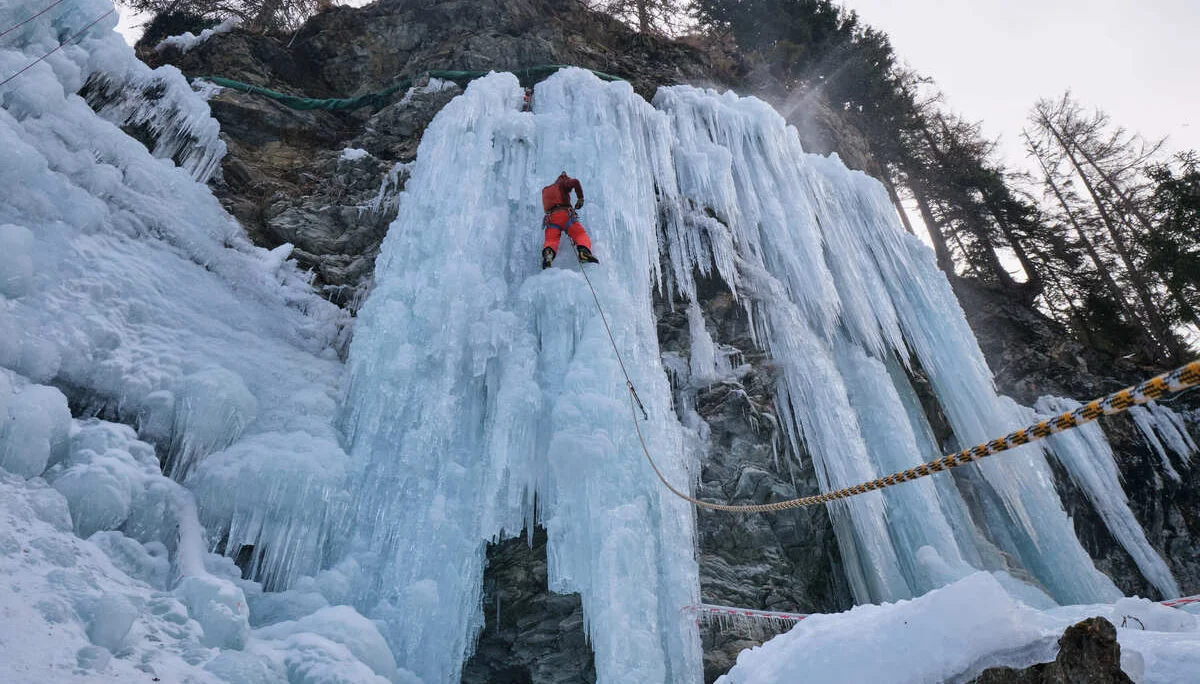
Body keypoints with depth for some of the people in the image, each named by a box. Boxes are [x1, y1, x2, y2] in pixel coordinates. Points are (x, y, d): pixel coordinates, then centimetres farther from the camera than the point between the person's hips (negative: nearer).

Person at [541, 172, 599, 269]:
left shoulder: (545, 190, 35)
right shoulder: (562, 184, 19)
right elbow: (575, 182, -1)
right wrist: (580, 199, 10)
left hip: (550, 217, 4)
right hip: (565, 214, -3)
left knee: (551, 241, -11)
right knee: (581, 235, -8)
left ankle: (548, 254, -45)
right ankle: (584, 252, -39)